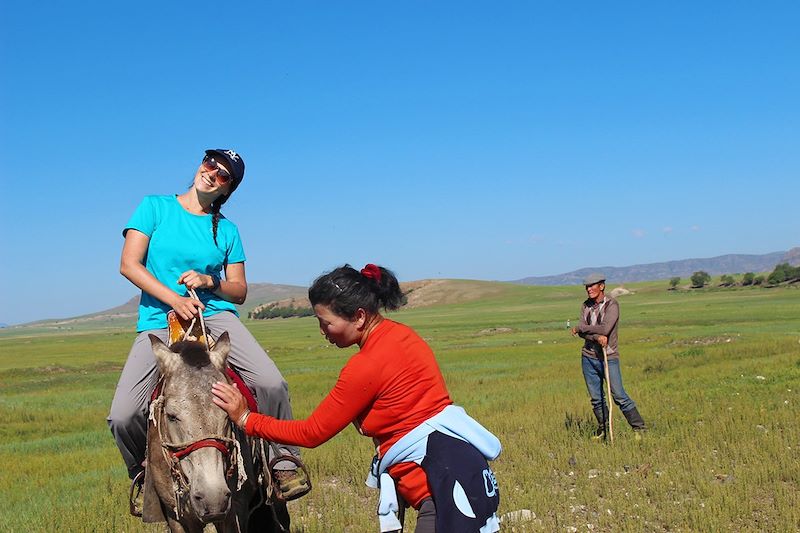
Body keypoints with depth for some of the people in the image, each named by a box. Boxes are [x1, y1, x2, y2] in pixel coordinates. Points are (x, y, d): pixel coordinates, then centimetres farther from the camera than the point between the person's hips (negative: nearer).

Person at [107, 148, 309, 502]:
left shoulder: (226, 229, 12)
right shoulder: (155, 207, 6)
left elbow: (239, 291, 13)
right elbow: (129, 264, -3)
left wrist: (210, 281, -9)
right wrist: (175, 299, -15)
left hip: (215, 315, 1)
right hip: (158, 322, -1)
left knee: (272, 383, -22)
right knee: (123, 416, -17)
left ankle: (284, 461, -1)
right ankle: (142, 471, 14)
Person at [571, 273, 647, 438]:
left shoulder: (612, 305, -11)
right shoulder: (586, 306, 6)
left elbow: (605, 329, -24)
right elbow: (581, 333, -3)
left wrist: (580, 327, -12)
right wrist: (597, 337, -23)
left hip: (609, 357, -5)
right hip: (589, 357, 5)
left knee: (619, 395, -7)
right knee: (596, 398, 9)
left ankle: (639, 428, 2)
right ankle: (602, 429, 21)